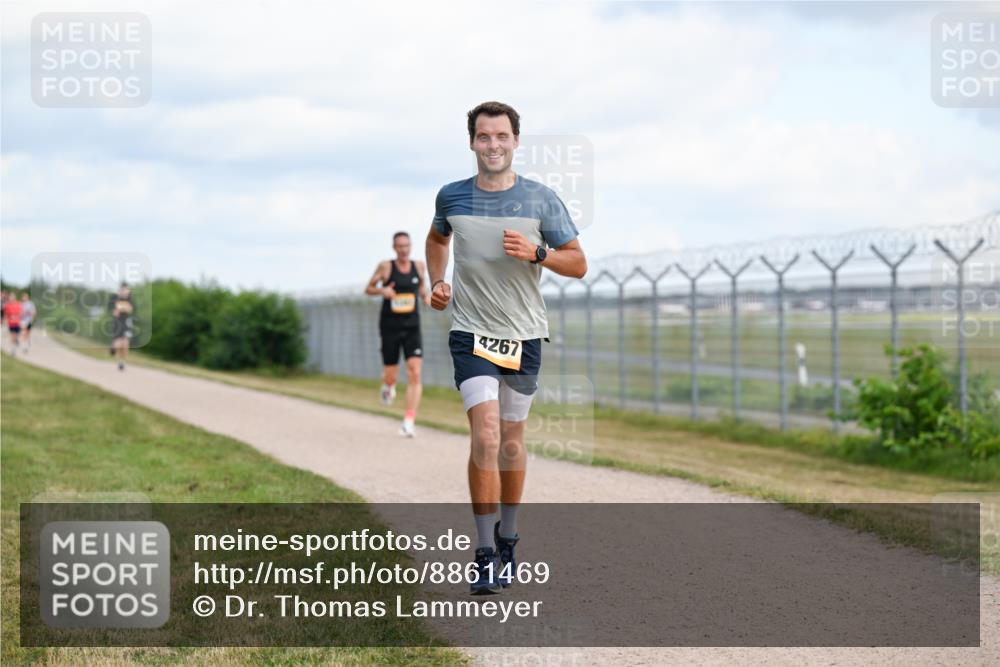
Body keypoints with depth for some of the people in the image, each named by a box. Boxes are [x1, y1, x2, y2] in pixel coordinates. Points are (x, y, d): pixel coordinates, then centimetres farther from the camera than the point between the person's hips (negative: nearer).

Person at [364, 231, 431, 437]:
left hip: (412, 328, 2)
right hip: (390, 328, -2)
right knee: (391, 375, 3)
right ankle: (388, 385, 44)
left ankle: (409, 422, -13)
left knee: (415, 373, -14)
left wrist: (426, 295, 1)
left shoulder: (418, 266, 4)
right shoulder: (385, 267, -5)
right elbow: (368, 289, 4)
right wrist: (382, 290, -17)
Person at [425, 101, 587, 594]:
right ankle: (485, 555, -11)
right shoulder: (452, 197, 1)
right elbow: (437, 237, 24)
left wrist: (537, 253, -17)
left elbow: (578, 263, 0)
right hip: (471, 332, -1)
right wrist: (436, 282, 8)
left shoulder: (541, 199, -3)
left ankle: (508, 540, 29)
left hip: (524, 335, 1)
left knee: (511, 440, 10)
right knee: (485, 438, -15)